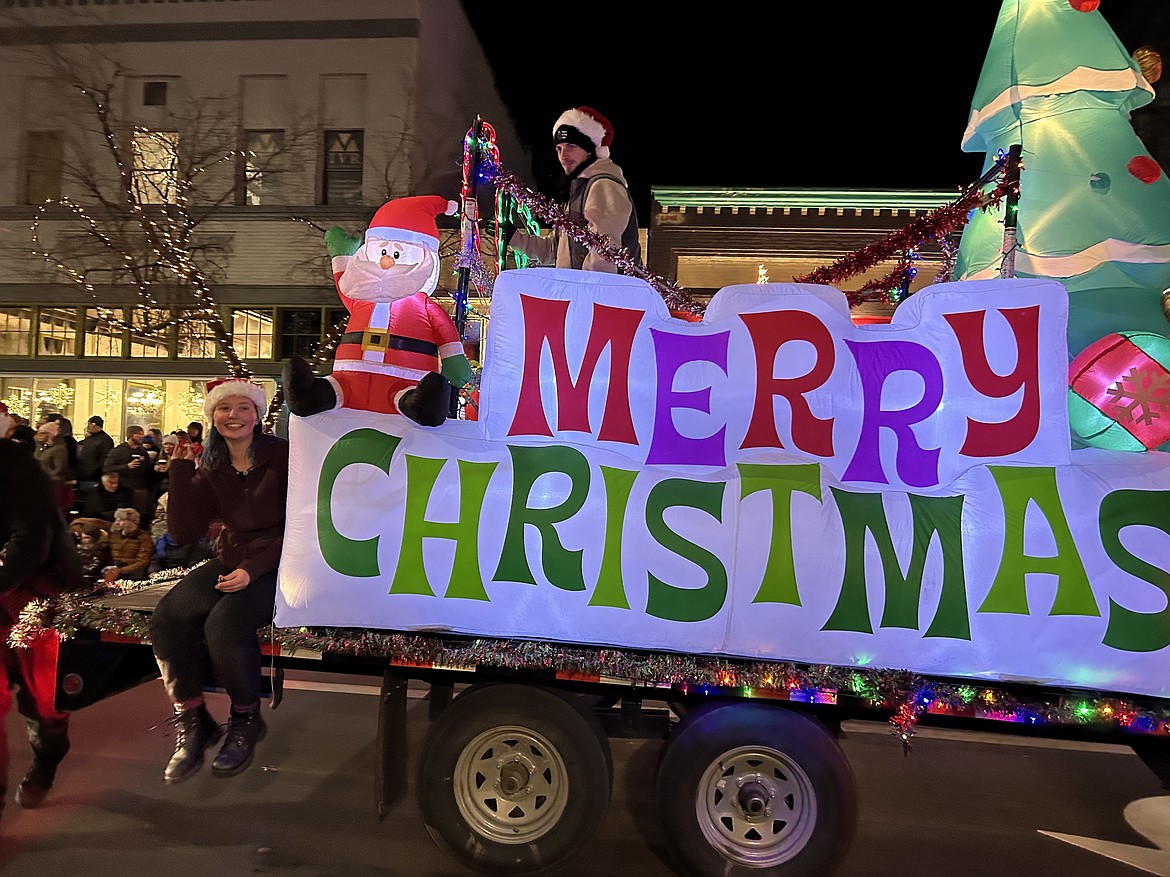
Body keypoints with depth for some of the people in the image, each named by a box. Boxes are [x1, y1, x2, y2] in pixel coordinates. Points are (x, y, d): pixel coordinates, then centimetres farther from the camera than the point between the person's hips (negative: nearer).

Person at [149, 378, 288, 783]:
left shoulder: (281, 455, -7)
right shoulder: (209, 468, 7)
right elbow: (185, 532, -1)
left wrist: (253, 569, -20)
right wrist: (180, 470, -6)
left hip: (275, 565, -5)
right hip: (229, 562, 5)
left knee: (225, 621, -30)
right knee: (168, 616, -20)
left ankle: (246, 720, -4)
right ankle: (191, 721, -3)